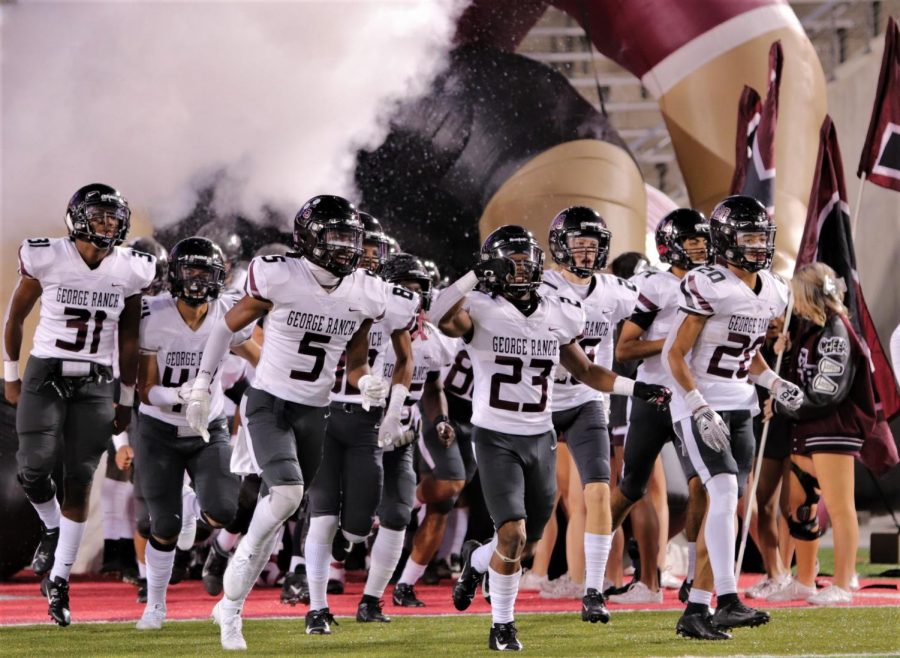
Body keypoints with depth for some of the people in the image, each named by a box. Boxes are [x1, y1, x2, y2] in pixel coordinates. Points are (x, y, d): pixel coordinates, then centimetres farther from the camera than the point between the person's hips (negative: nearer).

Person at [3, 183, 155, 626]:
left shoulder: (130, 270, 0)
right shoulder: (45, 258, -7)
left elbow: (128, 339, 10)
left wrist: (126, 400, 13)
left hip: (96, 383, 2)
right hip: (45, 374, -2)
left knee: (79, 481, -2)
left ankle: (58, 581, 7)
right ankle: (52, 529, 17)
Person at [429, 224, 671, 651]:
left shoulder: (558, 316, 4)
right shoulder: (482, 312, -11)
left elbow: (585, 371, 18)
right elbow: (442, 318, -33)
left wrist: (635, 388, 10)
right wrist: (476, 275, -33)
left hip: (540, 439, 5)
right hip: (496, 438, -5)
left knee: (524, 544, 11)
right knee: (513, 535, -16)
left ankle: (476, 561, 46)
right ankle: (502, 625, 4)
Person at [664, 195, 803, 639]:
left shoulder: (772, 293, 10)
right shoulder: (709, 287, -14)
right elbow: (674, 355, -13)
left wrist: (774, 384, 5)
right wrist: (702, 411, -21)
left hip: (740, 406, 8)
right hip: (700, 403, -8)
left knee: (726, 505, 5)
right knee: (724, 490, -23)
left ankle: (695, 610, 10)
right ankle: (727, 601, -29)